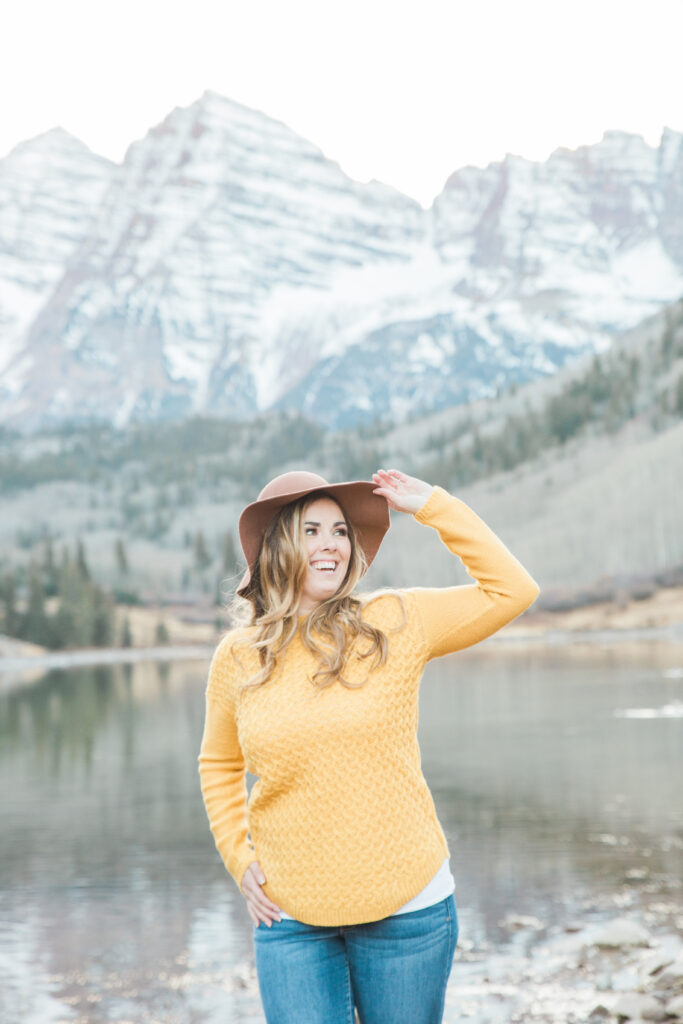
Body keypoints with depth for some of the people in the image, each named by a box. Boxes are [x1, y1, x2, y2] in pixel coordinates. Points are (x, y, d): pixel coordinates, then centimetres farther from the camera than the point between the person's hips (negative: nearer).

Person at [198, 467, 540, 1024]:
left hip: (406, 905, -1)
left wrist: (431, 505, -7)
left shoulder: (394, 622, -4)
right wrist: (239, 858, 6)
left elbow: (512, 589, -4)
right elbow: (219, 764, 17)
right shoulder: (237, 656, 1)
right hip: (290, 917, 1)